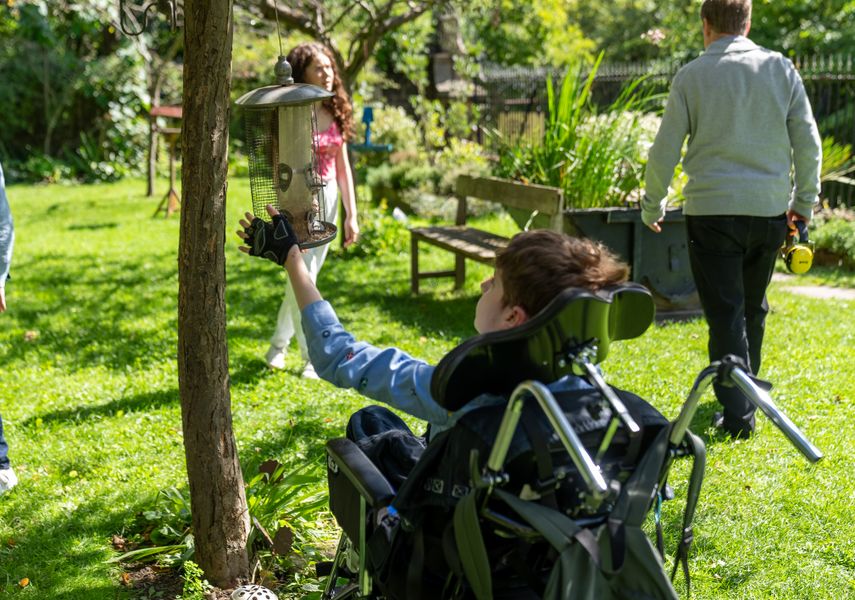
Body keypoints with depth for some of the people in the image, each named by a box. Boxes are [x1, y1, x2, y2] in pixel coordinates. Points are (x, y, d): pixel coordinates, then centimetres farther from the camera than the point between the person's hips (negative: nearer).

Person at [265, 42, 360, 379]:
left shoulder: (335, 113, 6)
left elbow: (342, 167, 10)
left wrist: (351, 215, 8)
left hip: (327, 198, 6)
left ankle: (279, 345, 31)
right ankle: (311, 358, 8)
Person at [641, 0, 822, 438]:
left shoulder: (691, 76, -2)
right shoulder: (781, 69, 5)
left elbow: (664, 151, -1)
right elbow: (808, 142, 5)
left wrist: (651, 207, 12)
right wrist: (804, 201, 15)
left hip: (712, 209, -3)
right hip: (769, 208, 3)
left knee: (725, 314, -1)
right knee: (753, 308, 20)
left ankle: (738, 413, -7)